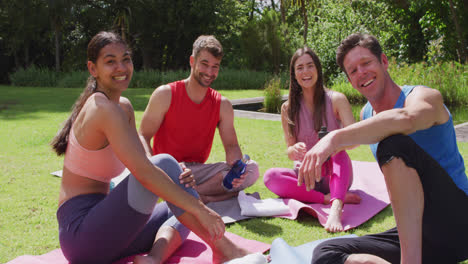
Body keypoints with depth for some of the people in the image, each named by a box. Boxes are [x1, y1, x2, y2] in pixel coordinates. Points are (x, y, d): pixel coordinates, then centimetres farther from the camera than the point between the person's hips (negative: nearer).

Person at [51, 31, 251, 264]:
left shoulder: (124, 107, 11)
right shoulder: (104, 109, -18)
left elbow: (142, 164, 7)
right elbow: (144, 171, -25)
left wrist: (177, 178, -13)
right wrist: (200, 209, -21)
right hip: (79, 230, -9)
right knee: (165, 163, -19)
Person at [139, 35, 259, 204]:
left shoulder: (223, 105, 5)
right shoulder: (165, 95, -5)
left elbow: (231, 145, 3)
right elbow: (143, 136, -8)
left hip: (197, 170, 4)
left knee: (252, 170, -19)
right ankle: (207, 198, -27)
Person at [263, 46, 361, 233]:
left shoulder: (336, 100, -4)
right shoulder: (288, 108, 2)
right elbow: (290, 151, 2)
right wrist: (295, 150, -24)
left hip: (335, 174, -1)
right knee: (270, 176, -25)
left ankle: (336, 208, -51)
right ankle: (328, 198, -29)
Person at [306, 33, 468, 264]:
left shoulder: (424, 96, -11)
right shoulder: (366, 114, 10)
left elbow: (405, 119, -38)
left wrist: (335, 138, -45)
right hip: (410, 232, 6)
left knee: (393, 143, -31)